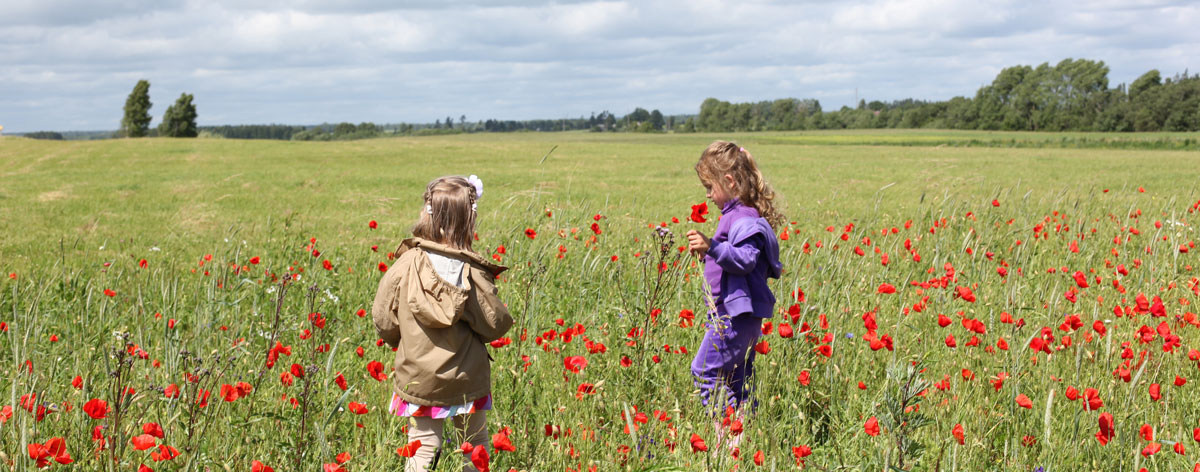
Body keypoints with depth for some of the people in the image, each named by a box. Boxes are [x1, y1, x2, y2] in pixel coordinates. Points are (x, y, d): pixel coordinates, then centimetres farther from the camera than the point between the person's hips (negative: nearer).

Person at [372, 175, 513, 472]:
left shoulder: (406, 264, -12)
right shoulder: (472, 272, -15)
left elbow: (383, 321, -5)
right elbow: (495, 325, -8)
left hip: (418, 379, 1)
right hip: (467, 380, 0)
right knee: (475, 446, 18)